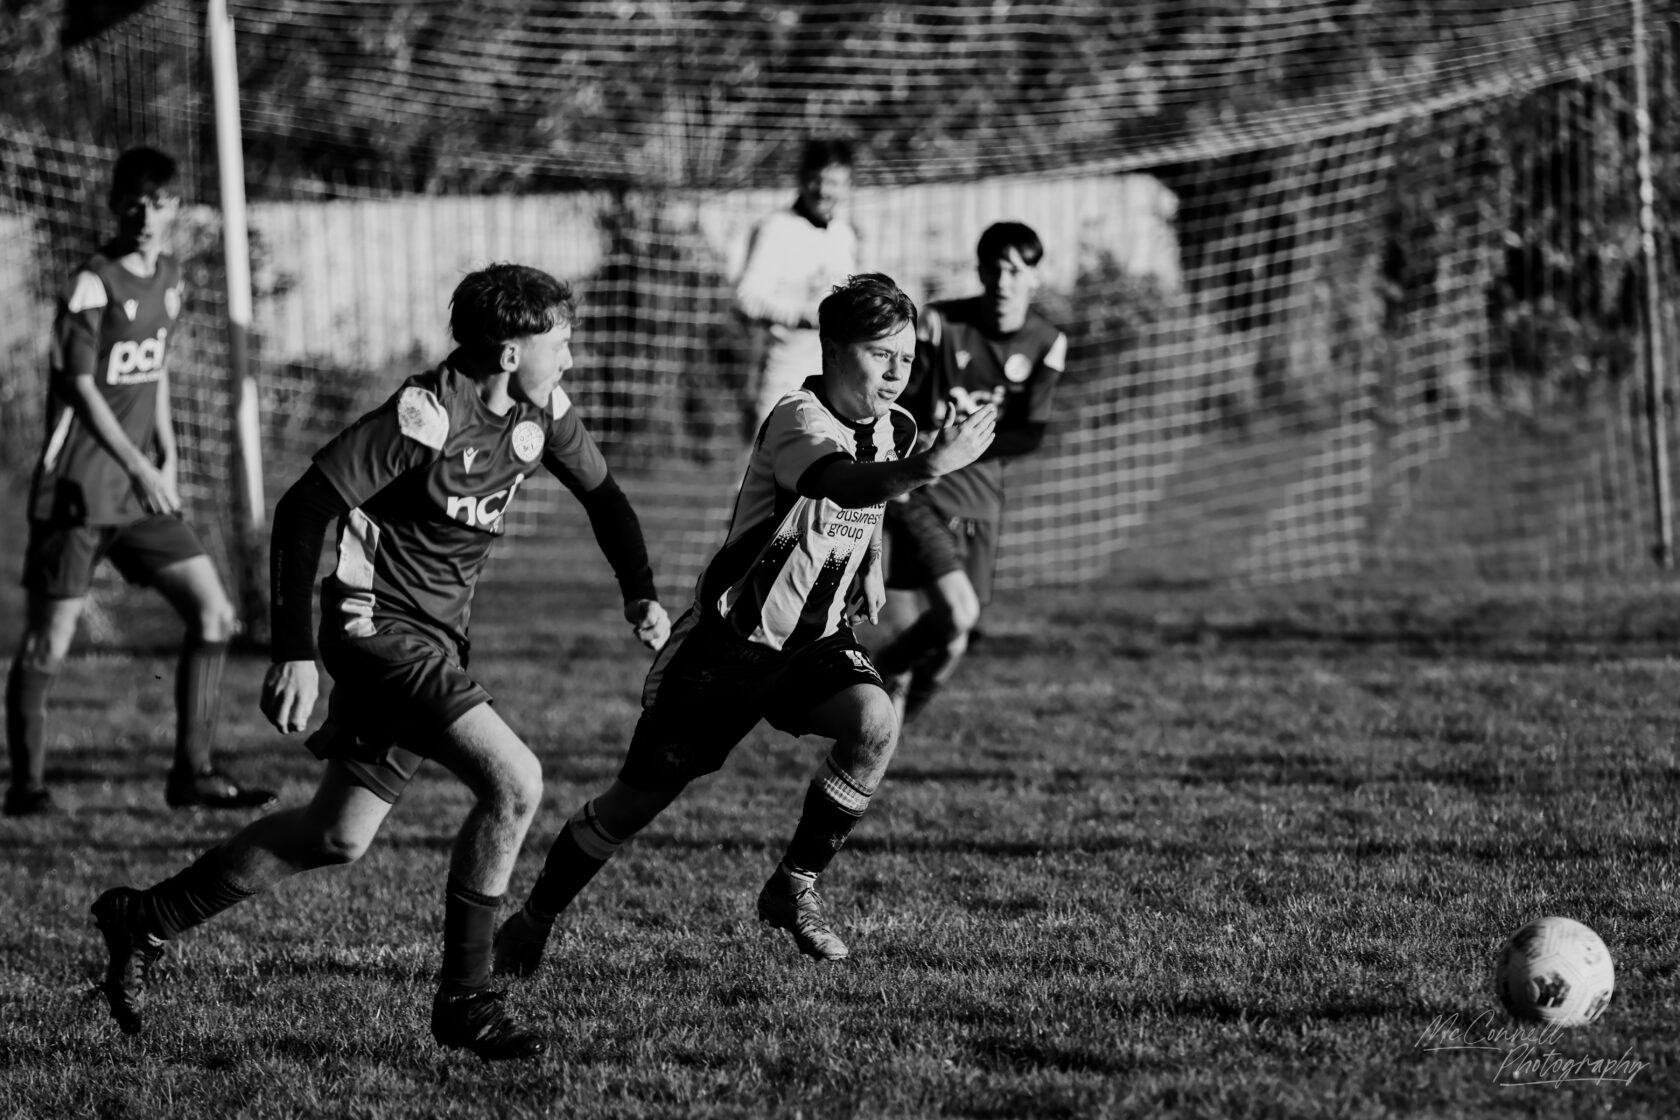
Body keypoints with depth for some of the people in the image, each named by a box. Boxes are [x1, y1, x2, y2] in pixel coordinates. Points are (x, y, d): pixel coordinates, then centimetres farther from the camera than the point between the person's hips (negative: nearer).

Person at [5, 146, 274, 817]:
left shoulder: (169, 277, 10)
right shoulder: (92, 284, -13)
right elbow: (81, 388, -14)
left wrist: (167, 459, 13)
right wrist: (139, 468, -17)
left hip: (144, 487, 7)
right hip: (79, 485, -7)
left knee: (213, 616, 0)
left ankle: (193, 774, 6)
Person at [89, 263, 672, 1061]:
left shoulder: (540, 413, 1)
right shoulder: (425, 415, -22)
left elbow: (602, 495, 19)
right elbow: (302, 509, -21)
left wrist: (641, 596, 2)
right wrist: (294, 654, -23)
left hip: (436, 637, 9)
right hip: (378, 627, -9)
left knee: (339, 835, 13)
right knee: (513, 783, -20)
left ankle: (145, 920, 28)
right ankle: (463, 1000, -8)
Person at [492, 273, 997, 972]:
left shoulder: (895, 428, 1)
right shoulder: (797, 421, -23)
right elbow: (843, 484, -47)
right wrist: (929, 467, -62)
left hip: (818, 637, 6)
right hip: (729, 639, -5)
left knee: (874, 723, -26)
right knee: (640, 797, 2)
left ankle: (794, 888, -9)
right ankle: (532, 924, 25)